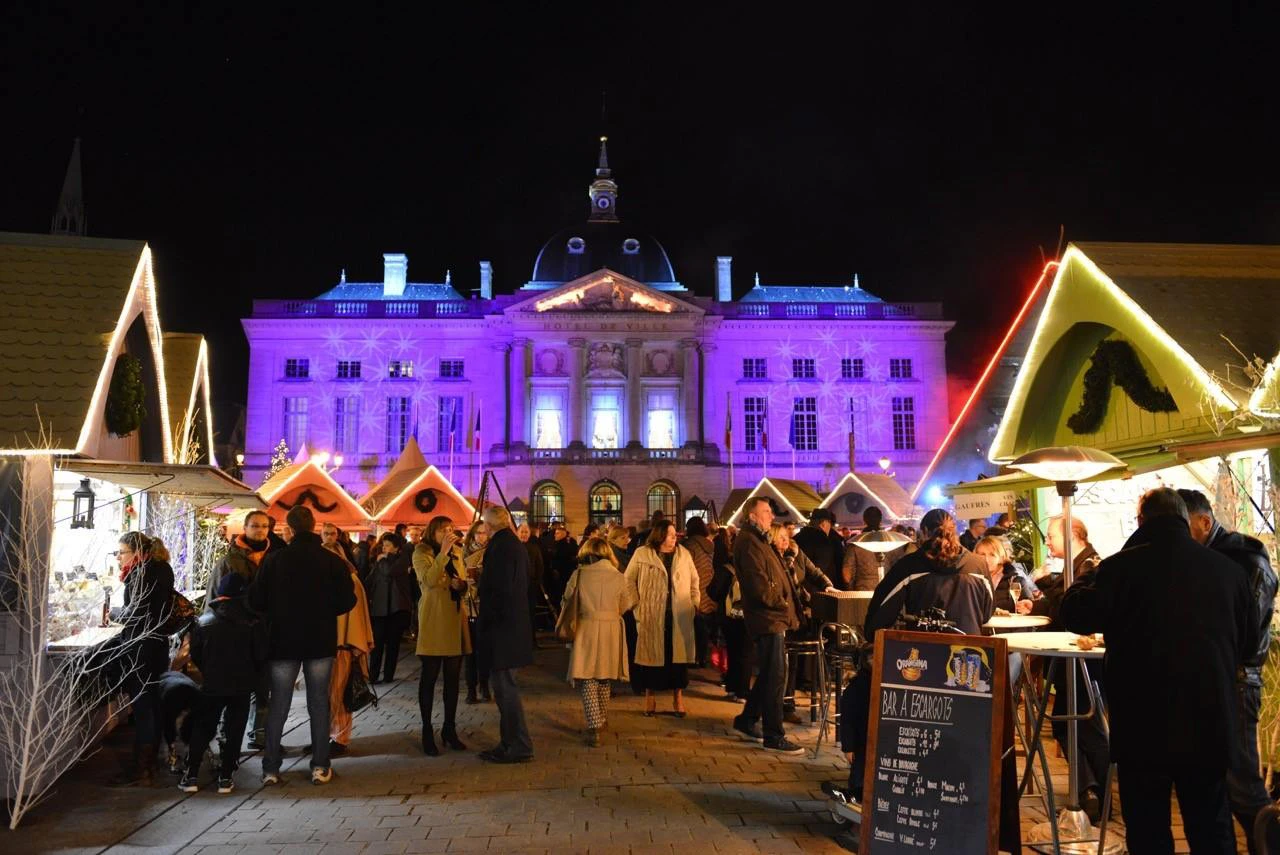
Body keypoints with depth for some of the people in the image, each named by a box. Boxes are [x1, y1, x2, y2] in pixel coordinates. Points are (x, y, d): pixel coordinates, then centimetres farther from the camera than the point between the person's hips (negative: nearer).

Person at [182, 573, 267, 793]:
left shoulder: (204, 621, -2)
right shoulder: (253, 622, -9)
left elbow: (195, 655, 3)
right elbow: (261, 655, -7)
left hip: (212, 685, 1)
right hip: (242, 685, -1)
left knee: (202, 728, 14)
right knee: (234, 730, 8)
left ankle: (190, 775, 10)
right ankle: (225, 777, 7)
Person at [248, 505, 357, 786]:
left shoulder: (273, 559, -8)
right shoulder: (333, 561, -6)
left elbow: (256, 601, -6)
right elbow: (347, 601, -6)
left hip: (283, 640, 0)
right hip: (321, 641, 0)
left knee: (278, 705, 9)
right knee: (319, 704, 9)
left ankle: (271, 768, 11)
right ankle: (320, 766, 11)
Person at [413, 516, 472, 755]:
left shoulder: (456, 552, 14)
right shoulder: (422, 553, -4)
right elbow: (428, 580, -22)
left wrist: (462, 585, -2)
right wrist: (443, 552, -25)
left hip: (455, 618, 6)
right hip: (433, 620, -6)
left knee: (453, 678, 9)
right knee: (429, 677, 0)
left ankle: (449, 729, 19)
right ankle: (427, 733, 7)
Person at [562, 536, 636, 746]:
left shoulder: (579, 575, -8)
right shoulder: (619, 578, -4)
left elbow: (567, 601, 3)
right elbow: (625, 607, 7)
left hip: (586, 629, -2)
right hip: (611, 629, 3)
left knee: (587, 678, 1)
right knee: (604, 677, 20)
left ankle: (594, 726, -11)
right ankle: (603, 718, 34)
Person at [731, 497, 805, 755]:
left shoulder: (758, 541, 20)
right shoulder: (749, 543, -14)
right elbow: (759, 585, -22)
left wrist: (785, 605, 12)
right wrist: (782, 604, -11)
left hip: (773, 618, 11)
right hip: (768, 620, -11)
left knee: (769, 675, 18)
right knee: (775, 677, -7)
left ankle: (747, 721, 28)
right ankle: (774, 736, -1)